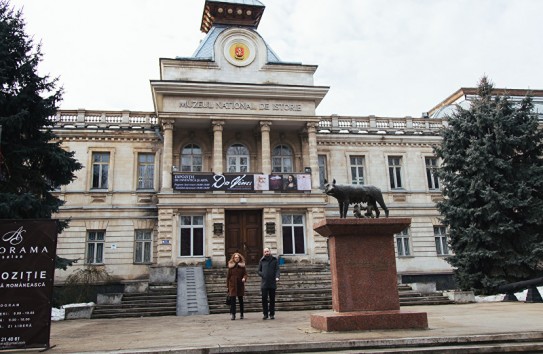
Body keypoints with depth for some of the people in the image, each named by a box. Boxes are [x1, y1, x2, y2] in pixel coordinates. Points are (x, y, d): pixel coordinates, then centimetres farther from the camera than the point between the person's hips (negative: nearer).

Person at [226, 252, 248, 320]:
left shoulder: (242, 266, 3)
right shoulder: (230, 266, 3)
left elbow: (245, 273, 0)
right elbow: (228, 276, 5)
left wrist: (244, 278, -22)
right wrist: (227, 285, 3)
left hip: (240, 285, 1)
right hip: (232, 285, -1)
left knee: (241, 299, 10)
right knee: (232, 300, -6)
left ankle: (241, 314, 21)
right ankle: (233, 314, -2)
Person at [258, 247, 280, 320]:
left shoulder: (274, 260, 7)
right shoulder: (262, 261, 9)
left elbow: (277, 269, 1)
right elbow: (259, 271, 12)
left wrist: (277, 277, -16)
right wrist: (263, 275, -7)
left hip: (272, 283, 0)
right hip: (264, 283, 0)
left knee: (272, 299, 5)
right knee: (264, 299, -3)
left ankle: (272, 314, 13)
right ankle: (265, 314, 6)